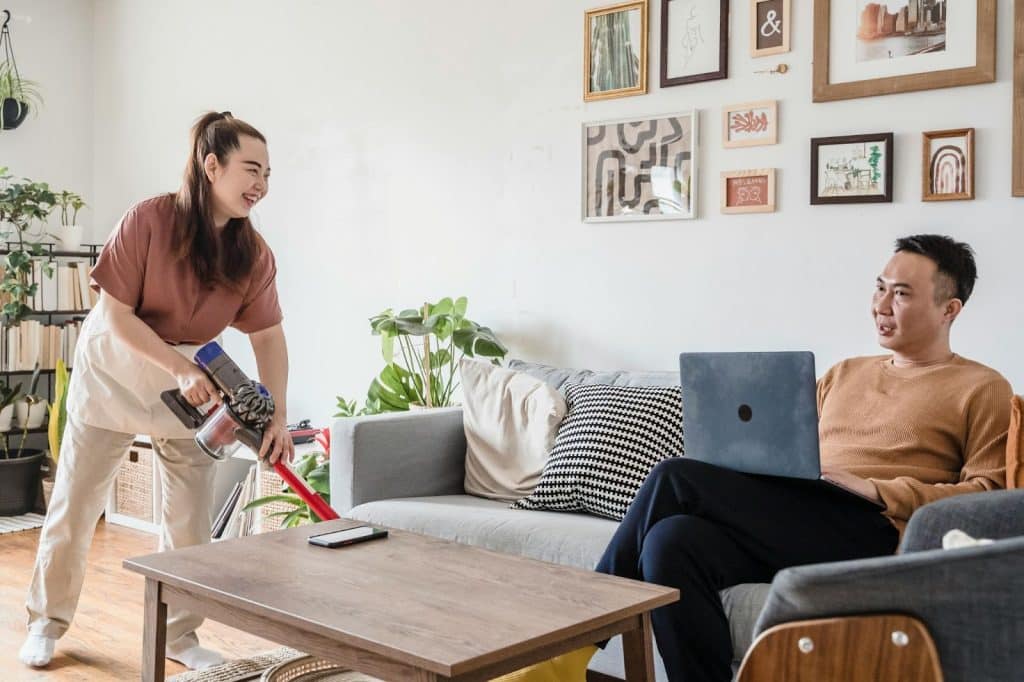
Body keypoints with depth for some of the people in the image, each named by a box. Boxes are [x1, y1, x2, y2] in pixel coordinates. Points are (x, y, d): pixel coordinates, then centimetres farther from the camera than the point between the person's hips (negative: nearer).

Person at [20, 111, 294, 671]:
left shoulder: (253, 253, -13)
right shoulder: (150, 220, -24)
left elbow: (268, 336, -8)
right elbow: (117, 314, -21)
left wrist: (278, 416, -16)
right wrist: (179, 367, -27)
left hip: (192, 383, 3)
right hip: (113, 372, -3)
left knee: (191, 518, 4)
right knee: (74, 504, 8)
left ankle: (179, 634, 22)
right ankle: (47, 622, 30)